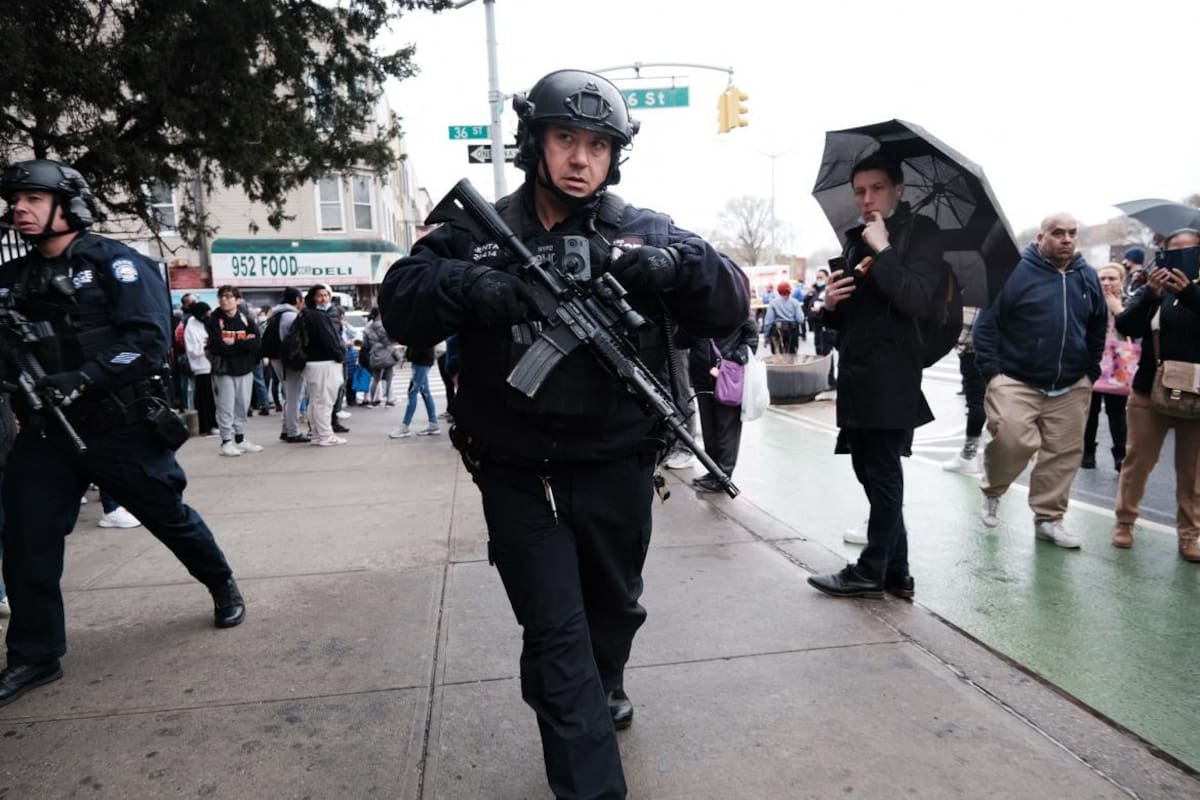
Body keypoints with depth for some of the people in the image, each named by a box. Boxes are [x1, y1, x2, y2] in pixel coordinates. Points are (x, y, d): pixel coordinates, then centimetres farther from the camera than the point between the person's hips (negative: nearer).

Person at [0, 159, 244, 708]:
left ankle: (224, 587, 34)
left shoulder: (115, 264, -8)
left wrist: (83, 379, -30)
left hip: (122, 428, -5)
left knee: (169, 517, 8)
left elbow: (151, 339, -19)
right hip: (46, 431, 5)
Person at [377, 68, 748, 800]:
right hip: (521, 479, -1)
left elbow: (731, 304, -5)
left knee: (614, 607, 24)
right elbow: (401, 305, -8)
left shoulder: (646, 231, 0)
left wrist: (668, 264, -24)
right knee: (555, 637, 2)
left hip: (617, 473, 2)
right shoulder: (477, 232, 0)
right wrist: (469, 285, -28)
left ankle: (606, 686, 56)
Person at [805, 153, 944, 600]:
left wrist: (882, 249, -16)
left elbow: (919, 301, -19)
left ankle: (871, 572, 10)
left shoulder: (919, 232, -2)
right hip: (856, 378, 8)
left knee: (882, 475, -1)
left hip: (891, 379, -7)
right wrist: (830, 304, -1)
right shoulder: (856, 239, 17)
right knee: (870, 472, 11)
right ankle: (895, 572, 22)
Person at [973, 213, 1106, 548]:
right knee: (1011, 441, -16)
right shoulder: (1016, 271, -6)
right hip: (1016, 381, -5)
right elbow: (987, 322, -8)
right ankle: (992, 492, 14)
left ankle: (1048, 518, 19)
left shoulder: (1087, 277, 10)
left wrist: (1091, 370, 14)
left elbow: (1098, 326, 21)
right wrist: (991, 370, -13)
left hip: (1071, 388, 5)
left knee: (1065, 453, 6)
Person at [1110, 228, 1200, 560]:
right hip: (1149, 391, 0)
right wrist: (1150, 294, -22)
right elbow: (1124, 326, -9)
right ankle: (1124, 521, 20)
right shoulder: (1154, 289, 5)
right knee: (1138, 460, 7)